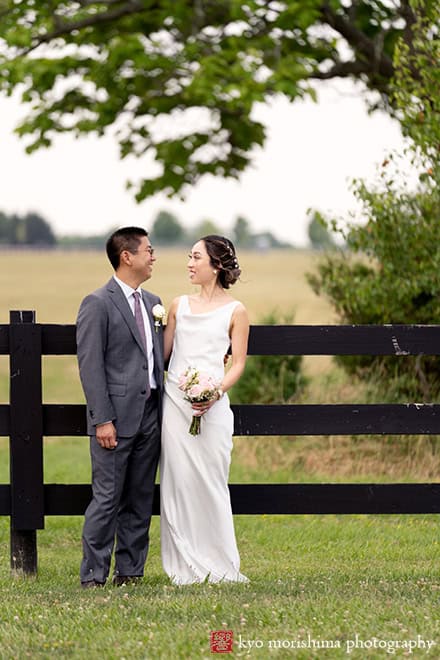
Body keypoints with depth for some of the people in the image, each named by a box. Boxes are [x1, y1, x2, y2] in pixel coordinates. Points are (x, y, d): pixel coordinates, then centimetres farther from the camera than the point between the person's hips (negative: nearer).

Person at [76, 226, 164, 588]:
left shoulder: (153, 303, 15)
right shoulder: (97, 304, -7)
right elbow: (90, 365, -11)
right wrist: (102, 419, -17)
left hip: (150, 416, 7)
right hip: (116, 418, -7)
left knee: (140, 499, 9)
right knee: (107, 498, -7)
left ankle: (130, 571, 16)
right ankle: (93, 576, -2)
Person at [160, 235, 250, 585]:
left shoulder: (235, 311, 2)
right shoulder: (179, 305, 13)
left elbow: (238, 363, -1)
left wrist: (217, 393, -15)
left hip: (211, 405, -4)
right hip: (174, 399, 4)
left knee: (210, 481, -3)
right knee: (177, 480, 1)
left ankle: (220, 565, 6)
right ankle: (186, 566, 7)